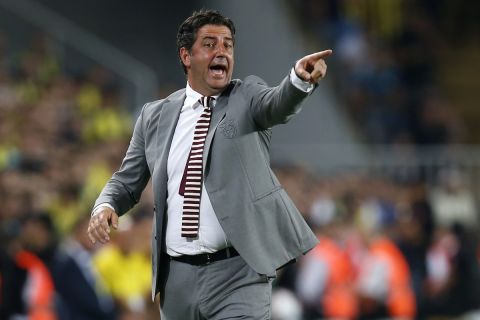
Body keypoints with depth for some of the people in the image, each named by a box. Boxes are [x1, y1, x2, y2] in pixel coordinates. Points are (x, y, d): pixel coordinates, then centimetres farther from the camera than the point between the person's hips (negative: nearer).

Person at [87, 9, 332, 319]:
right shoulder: (155, 116, 11)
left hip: (237, 273, -4)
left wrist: (301, 79, -43)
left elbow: (279, 104, -20)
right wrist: (105, 206, -6)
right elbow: (128, 181, 17)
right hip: (178, 276, 4)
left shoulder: (248, 97, 3)